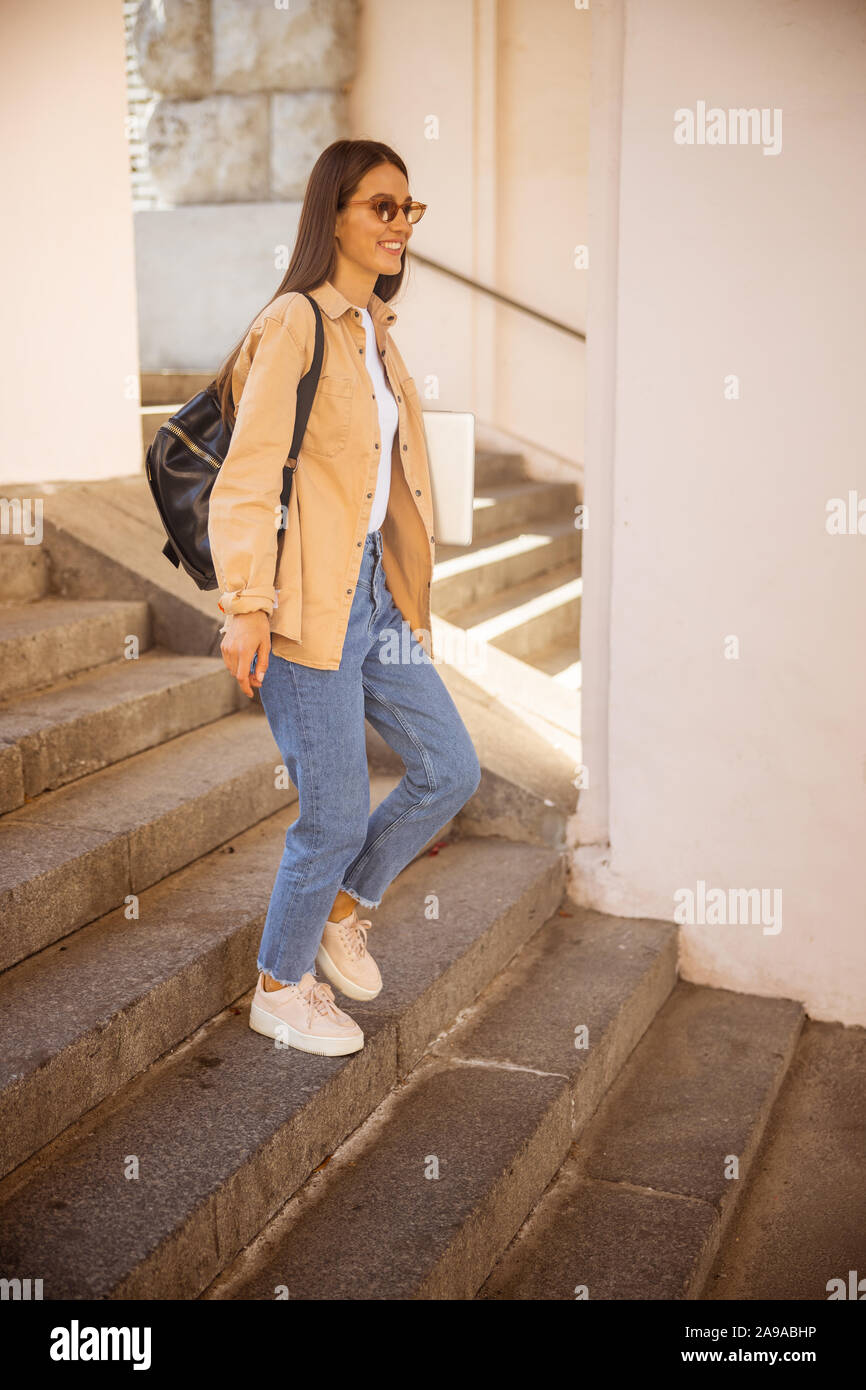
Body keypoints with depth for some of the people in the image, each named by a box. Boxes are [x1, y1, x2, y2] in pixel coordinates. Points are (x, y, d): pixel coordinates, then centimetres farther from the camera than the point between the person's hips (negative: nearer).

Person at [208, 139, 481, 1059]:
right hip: (310, 603, -8)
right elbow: (247, 477, -16)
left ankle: (341, 911, 32)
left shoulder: (375, 328, 15)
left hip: (375, 593, 9)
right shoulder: (295, 324, -12)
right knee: (338, 814, -1)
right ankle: (279, 990, 22)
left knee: (450, 770, 12)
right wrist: (246, 607, -23)